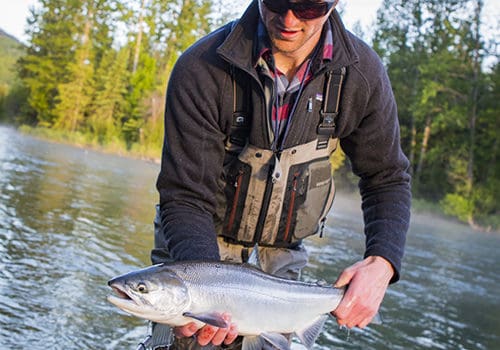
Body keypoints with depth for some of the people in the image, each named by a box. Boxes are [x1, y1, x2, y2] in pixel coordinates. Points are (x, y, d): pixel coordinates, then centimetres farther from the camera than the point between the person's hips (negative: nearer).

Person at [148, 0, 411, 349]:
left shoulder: (362, 72, -16)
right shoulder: (201, 69, -25)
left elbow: (388, 178, -5)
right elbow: (185, 197, -24)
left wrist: (382, 263, -23)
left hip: (281, 258, 2)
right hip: (196, 248, -2)